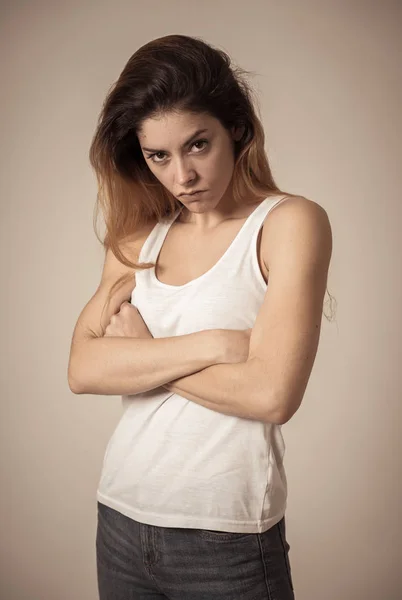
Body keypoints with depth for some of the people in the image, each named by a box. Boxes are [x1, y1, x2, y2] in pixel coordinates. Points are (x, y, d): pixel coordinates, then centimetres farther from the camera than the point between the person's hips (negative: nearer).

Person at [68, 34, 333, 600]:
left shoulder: (291, 223, -10)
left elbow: (272, 394, -21)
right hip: (120, 521, 5)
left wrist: (138, 352, -9)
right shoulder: (140, 236, 5)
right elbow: (83, 369, -7)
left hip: (227, 541, -4)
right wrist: (209, 345, -19)